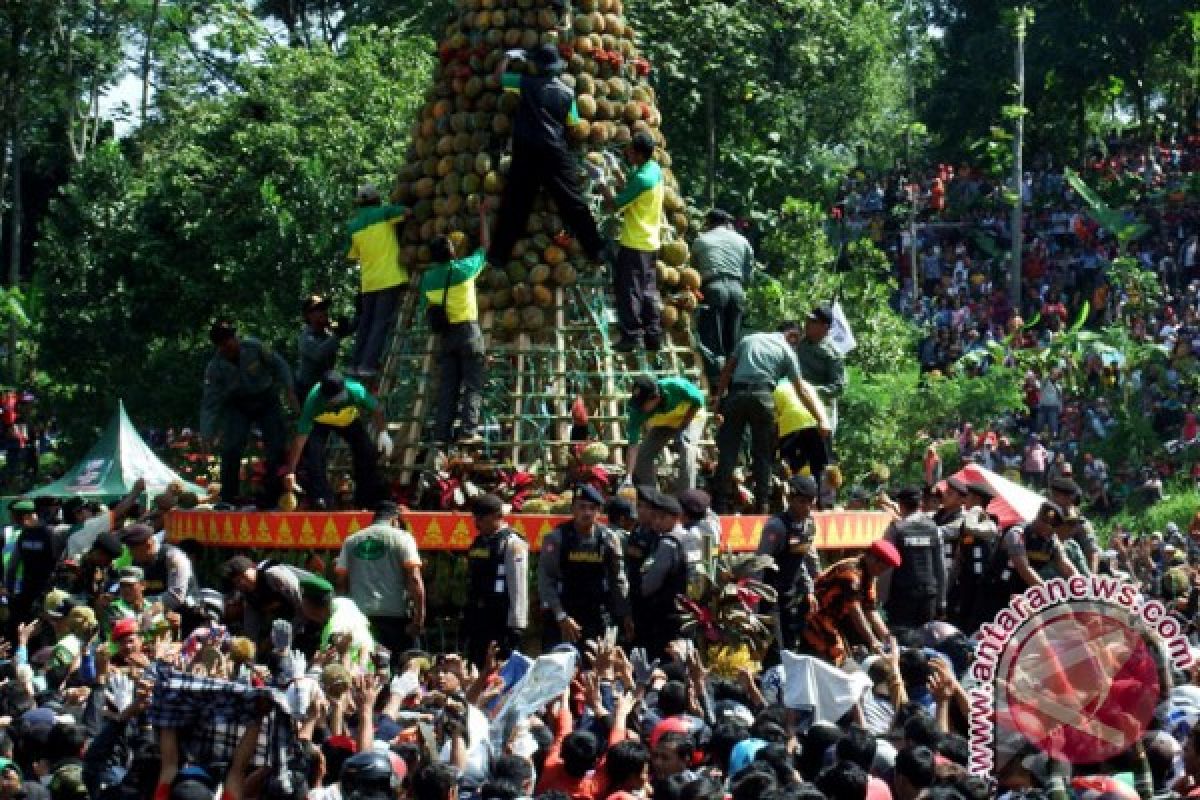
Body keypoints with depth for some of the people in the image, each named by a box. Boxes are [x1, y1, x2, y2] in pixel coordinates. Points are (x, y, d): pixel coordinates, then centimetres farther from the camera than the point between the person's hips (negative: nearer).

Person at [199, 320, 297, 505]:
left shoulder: (254, 347, -23)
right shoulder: (215, 368, -20)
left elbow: (279, 365, -9)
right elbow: (210, 405, -18)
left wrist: (289, 391, -18)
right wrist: (207, 437, -24)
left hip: (266, 402, 0)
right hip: (238, 407, 0)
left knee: (276, 449, -8)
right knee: (230, 450, -15)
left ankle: (273, 499, 1)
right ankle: (227, 500, -6)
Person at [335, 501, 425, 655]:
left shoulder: (351, 541, 14)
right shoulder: (401, 538, 2)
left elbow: (342, 581, 9)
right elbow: (414, 579, -8)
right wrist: (420, 615, -9)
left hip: (359, 614, 4)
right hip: (395, 614, -4)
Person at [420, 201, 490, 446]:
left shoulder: (427, 278, 4)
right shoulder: (463, 269, -7)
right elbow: (485, 247, 6)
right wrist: (483, 217, 16)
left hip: (445, 334, 4)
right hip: (468, 330, -4)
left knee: (447, 386, 5)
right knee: (472, 384, -2)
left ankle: (442, 433, 0)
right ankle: (468, 431, -12)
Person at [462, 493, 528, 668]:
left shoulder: (513, 544, -8)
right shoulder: (478, 543, 16)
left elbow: (519, 588, -13)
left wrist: (516, 626, -17)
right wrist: (466, 617, 17)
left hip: (501, 619, -8)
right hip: (476, 618, 8)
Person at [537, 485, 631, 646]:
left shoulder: (609, 539, 0)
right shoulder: (556, 538, -8)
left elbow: (618, 581, 4)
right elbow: (545, 581, -11)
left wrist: (624, 616, -6)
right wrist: (562, 617, -18)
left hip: (597, 620, 2)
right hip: (561, 622, -2)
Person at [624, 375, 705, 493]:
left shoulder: (676, 387, -39)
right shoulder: (638, 409, -31)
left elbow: (698, 401, -20)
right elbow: (633, 444, -31)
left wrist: (683, 424, -22)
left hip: (690, 416, -3)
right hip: (662, 424, 4)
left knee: (686, 448, -27)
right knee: (642, 456, -9)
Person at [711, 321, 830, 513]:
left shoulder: (749, 339, 23)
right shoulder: (786, 350, 12)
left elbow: (727, 369, 17)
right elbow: (801, 392, 9)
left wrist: (718, 396, 17)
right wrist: (821, 420, 12)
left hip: (736, 395, 3)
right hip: (761, 396, -3)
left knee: (728, 451, 2)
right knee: (763, 455, 6)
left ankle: (720, 505, -3)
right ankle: (762, 503, 0)